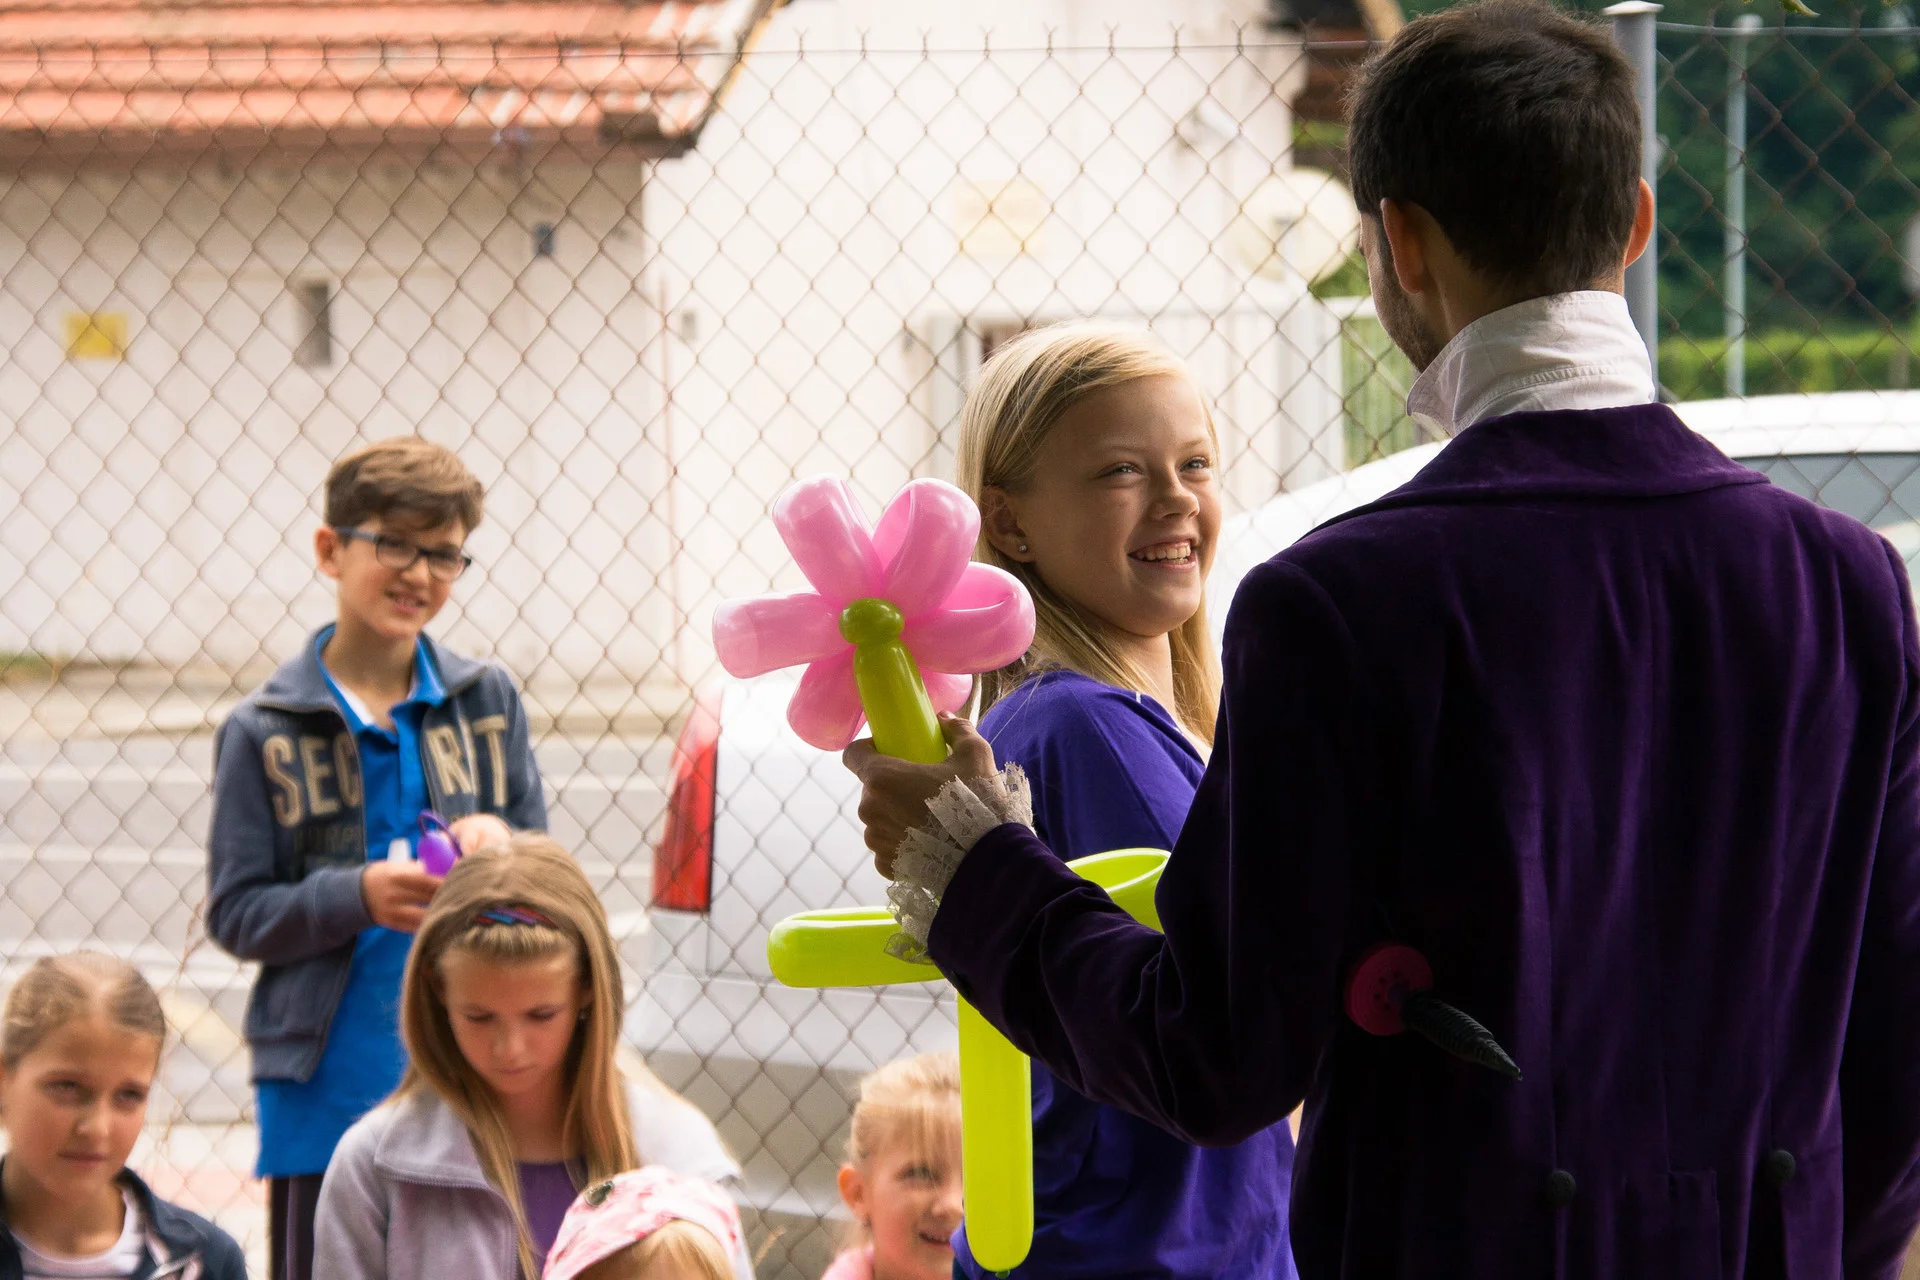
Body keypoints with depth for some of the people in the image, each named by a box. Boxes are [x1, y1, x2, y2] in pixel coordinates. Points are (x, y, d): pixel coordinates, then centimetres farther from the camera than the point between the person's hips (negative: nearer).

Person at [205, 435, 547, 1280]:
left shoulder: (488, 703, 9)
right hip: (327, 1084, -2)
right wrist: (357, 897, -18)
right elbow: (235, 916, -2)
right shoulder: (265, 732, 0)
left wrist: (505, 855, -11)